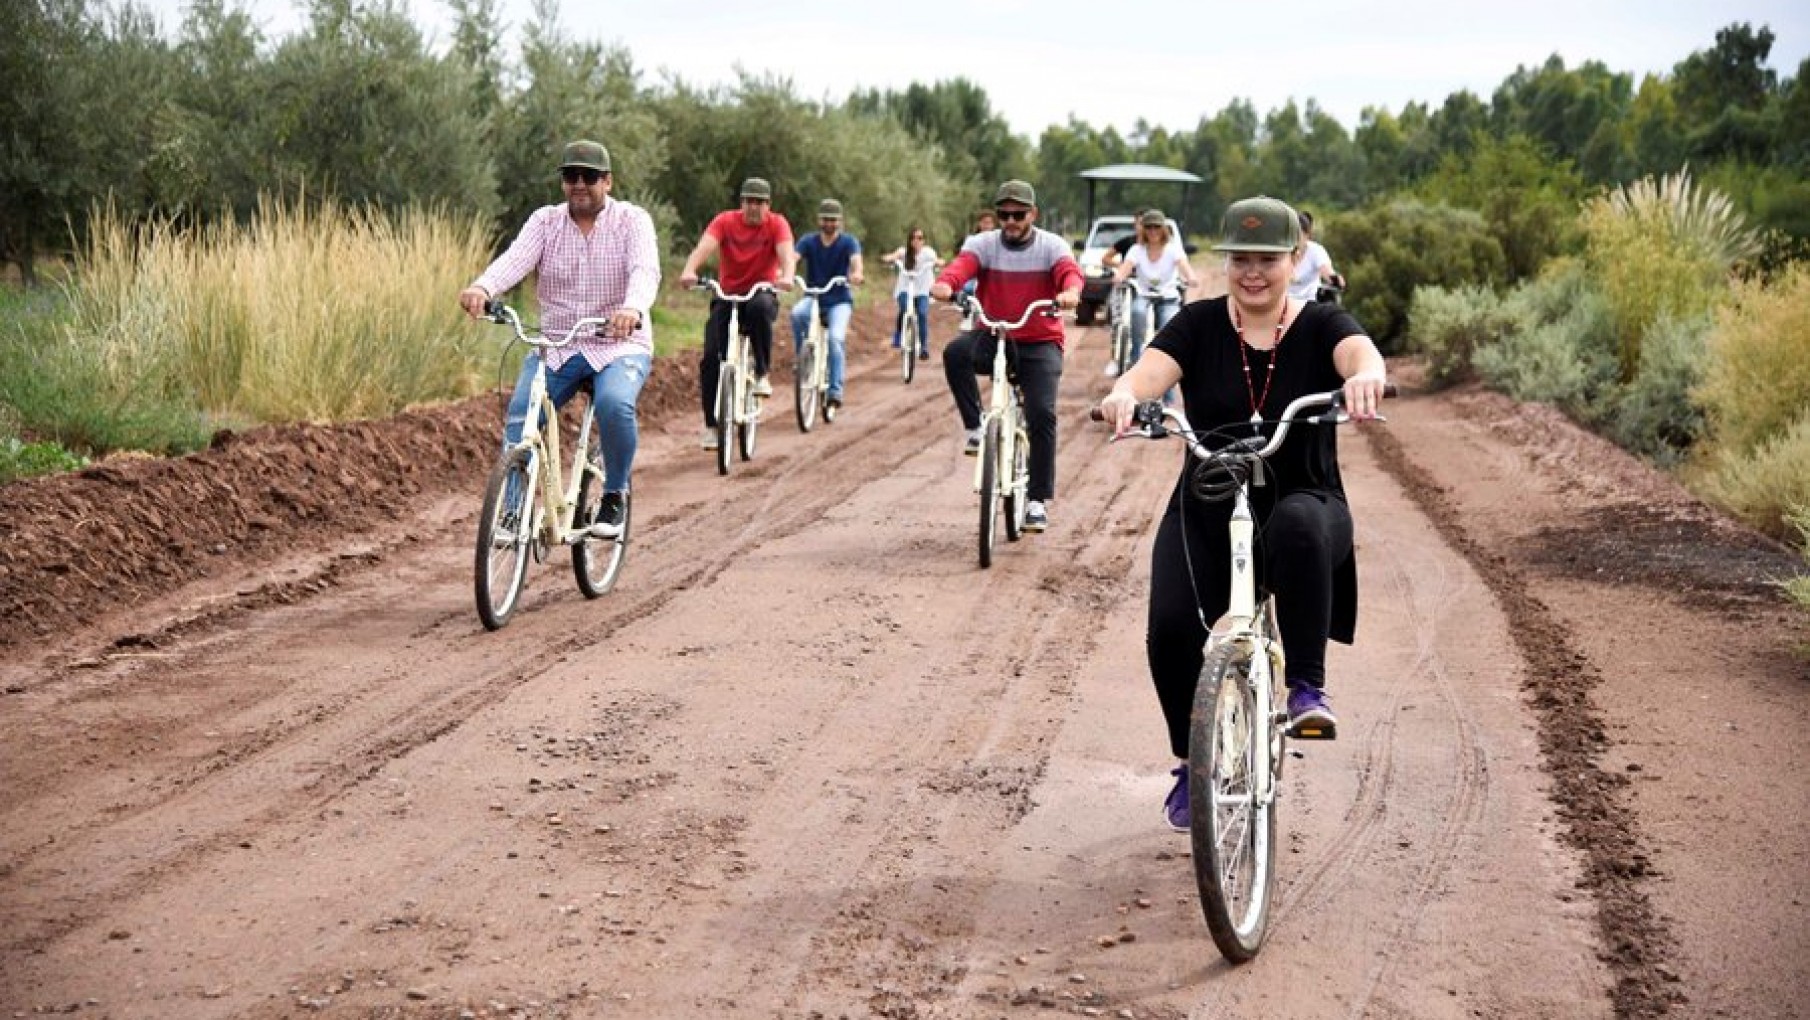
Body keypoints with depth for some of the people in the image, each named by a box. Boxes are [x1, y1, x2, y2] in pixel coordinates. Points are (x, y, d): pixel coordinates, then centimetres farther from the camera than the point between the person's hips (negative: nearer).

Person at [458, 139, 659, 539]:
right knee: (518, 417, -19)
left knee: (614, 404, -32)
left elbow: (645, 270, -21)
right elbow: (516, 258, -14)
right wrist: (481, 287, -37)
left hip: (619, 346, -3)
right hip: (555, 347, 3)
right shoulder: (545, 221, 5)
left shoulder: (632, 220, -3)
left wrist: (633, 308, -46)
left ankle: (615, 495, -10)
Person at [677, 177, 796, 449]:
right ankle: (711, 425, -1)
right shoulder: (726, 221, -5)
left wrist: (786, 276, -45)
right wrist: (689, 271, -42)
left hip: (761, 294, -1)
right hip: (727, 296, 1)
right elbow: (705, 246, -20)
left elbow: (786, 252, -21)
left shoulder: (777, 224, -4)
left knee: (760, 308, -38)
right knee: (711, 357, -13)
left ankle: (761, 374, -20)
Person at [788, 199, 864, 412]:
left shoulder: (849, 242, -3)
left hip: (839, 300, -1)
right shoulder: (809, 242, 0)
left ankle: (835, 392, -22)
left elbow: (855, 259, -24)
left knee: (835, 337, -26)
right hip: (813, 297, 1)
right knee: (797, 313, -33)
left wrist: (856, 274, -48)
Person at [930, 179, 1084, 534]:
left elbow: (1069, 271, -23)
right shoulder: (983, 244, 0)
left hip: (1040, 344, -1)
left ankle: (1038, 501, -6)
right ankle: (975, 428, -16)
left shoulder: (1052, 245, -2)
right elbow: (962, 265, -20)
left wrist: (1070, 291, -48)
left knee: (1042, 414, -17)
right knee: (955, 352, -32)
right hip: (992, 337, 1)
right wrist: (945, 284, -45)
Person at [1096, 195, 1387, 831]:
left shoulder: (1320, 325, 0)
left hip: (1303, 502, -1)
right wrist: (1123, 396, -41)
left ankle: (1307, 686, -26)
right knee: (1171, 627, -21)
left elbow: (1362, 354, -23)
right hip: (1205, 511, 1)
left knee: (1299, 525, -39)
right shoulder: (1199, 326, 3)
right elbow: (1148, 372, -16)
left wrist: (1365, 376, -49)